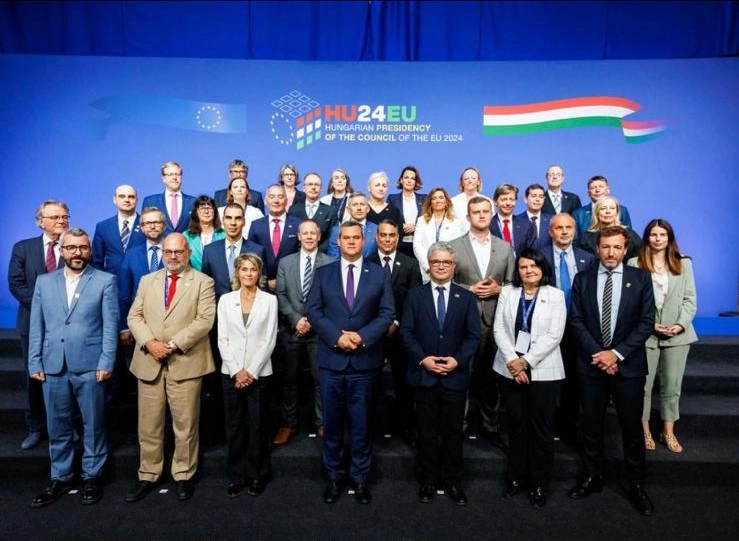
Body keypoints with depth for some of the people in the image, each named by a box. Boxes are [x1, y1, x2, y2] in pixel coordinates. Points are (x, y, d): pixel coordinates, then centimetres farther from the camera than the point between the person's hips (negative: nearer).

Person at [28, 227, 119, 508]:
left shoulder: (105, 281, 0)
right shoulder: (44, 282, 10)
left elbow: (110, 325, -4)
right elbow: (37, 326, 9)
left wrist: (106, 363, -10)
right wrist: (35, 363, 3)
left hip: (90, 366, -3)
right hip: (53, 367, 3)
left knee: (93, 425, 8)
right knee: (57, 427, 13)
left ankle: (92, 477, 23)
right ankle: (60, 478, 28)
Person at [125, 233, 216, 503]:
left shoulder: (203, 282, 1)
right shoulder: (147, 281, 14)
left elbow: (205, 320, -9)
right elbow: (134, 316, 7)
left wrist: (173, 344, -16)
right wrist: (149, 343, -10)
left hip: (186, 362, -3)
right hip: (149, 362, 4)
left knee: (185, 424, 5)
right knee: (149, 425, 10)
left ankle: (183, 476, 21)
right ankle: (148, 476, 26)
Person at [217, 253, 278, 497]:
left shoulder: (269, 300, -1)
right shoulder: (225, 300, 3)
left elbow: (269, 340, -5)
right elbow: (222, 339, 0)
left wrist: (251, 372, -10)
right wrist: (237, 371, -9)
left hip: (259, 373, -1)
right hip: (231, 373, 2)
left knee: (258, 425, 6)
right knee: (234, 426, 9)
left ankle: (257, 475, 21)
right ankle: (237, 475, 23)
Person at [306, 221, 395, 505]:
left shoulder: (378, 274, 4)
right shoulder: (323, 273, 6)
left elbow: (387, 313, -1)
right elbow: (314, 311, -1)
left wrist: (362, 336, -15)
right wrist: (337, 336, -15)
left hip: (365, 359, 0)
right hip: (331, 359, 1)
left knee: (361, 421, 10)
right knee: (332, 421, 10)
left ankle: (360, 478, 25)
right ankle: (334, 476, 27)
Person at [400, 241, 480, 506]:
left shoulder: (466, 297, 6)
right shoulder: (415, 295, 4)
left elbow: (473, 336, 1)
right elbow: (406, 332, -1)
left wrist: (458, 360, -13)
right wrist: (422, 359, -13)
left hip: (455, 375, 1)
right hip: (423, 374, 0)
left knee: (453, 431, 10)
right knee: (426, 431, 9)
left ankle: (452, 481, 25)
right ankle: (427, 480, 23)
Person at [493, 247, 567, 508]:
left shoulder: (555, 295, -1)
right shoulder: (507, 292, 6)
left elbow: (554, 335, -8)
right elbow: (498, 329, 0)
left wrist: (526, 361, -15)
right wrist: (512, 360, -12)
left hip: (543, 371, -2)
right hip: (509, 369, 2)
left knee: (541, 427, 4)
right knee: (516, 424, 11)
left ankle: (539, 484, 19)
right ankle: (515, 477, 26)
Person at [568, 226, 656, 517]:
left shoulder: (640, 278, 0)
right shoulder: (582, 279, 3)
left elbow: (646, 322, -5)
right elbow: (576, 321, -1)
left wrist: (617, 353, -14)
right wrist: (597, 354, -11)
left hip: (629, 364, -1)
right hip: (591, 363, 1)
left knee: (632, 426, 8)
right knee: (592, 424, 11)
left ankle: (635, 484, 24)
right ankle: (592, 477, 27)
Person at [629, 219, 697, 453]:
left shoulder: (683, 263, 9)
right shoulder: (635, 264, 0)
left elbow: (690, 299, 5)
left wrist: (681, 325, -9)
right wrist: (650, 325, -11)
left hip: (678, 335, 2)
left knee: (672, 385, 7)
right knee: (643, 385, 1)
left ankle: (668, 432, 21)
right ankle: (645, 431, 16)